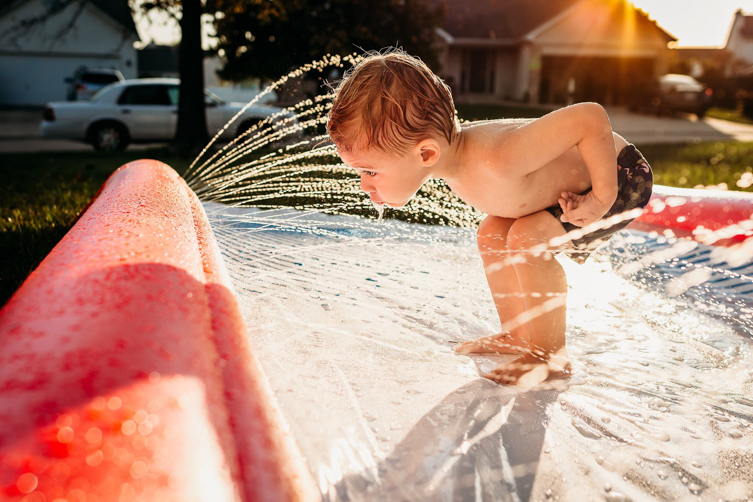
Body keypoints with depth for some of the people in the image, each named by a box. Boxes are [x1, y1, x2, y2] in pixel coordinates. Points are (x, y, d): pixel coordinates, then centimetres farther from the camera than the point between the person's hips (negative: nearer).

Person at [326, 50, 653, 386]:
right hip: (577, 177, 9)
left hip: (620, 176, -8)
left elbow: (592, 117, -40)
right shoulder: (451, 148, -15)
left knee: (528, 238, -25)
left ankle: (551, 357, -9)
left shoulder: (494, 162, -44)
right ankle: (515, 338, 19)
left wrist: (602, 199, -31)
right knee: (492, 235, 5)